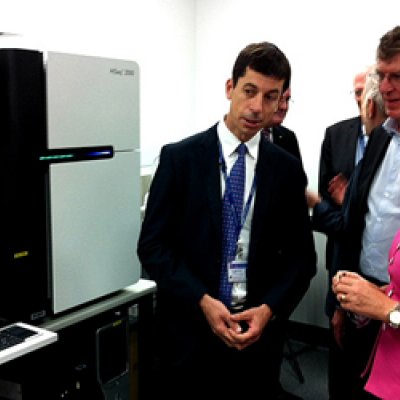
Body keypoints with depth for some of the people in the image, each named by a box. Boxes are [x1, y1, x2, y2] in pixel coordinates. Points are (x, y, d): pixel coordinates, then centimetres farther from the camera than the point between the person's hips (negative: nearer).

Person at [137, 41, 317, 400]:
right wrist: (202, 301, -16)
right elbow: (152, 245, -6)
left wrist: (269, 310, -11)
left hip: (259, 331, 2)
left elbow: (301, 256, 4)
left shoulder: (288, 169, 2)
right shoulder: (179, 157, -5)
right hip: (188, 329, -1)